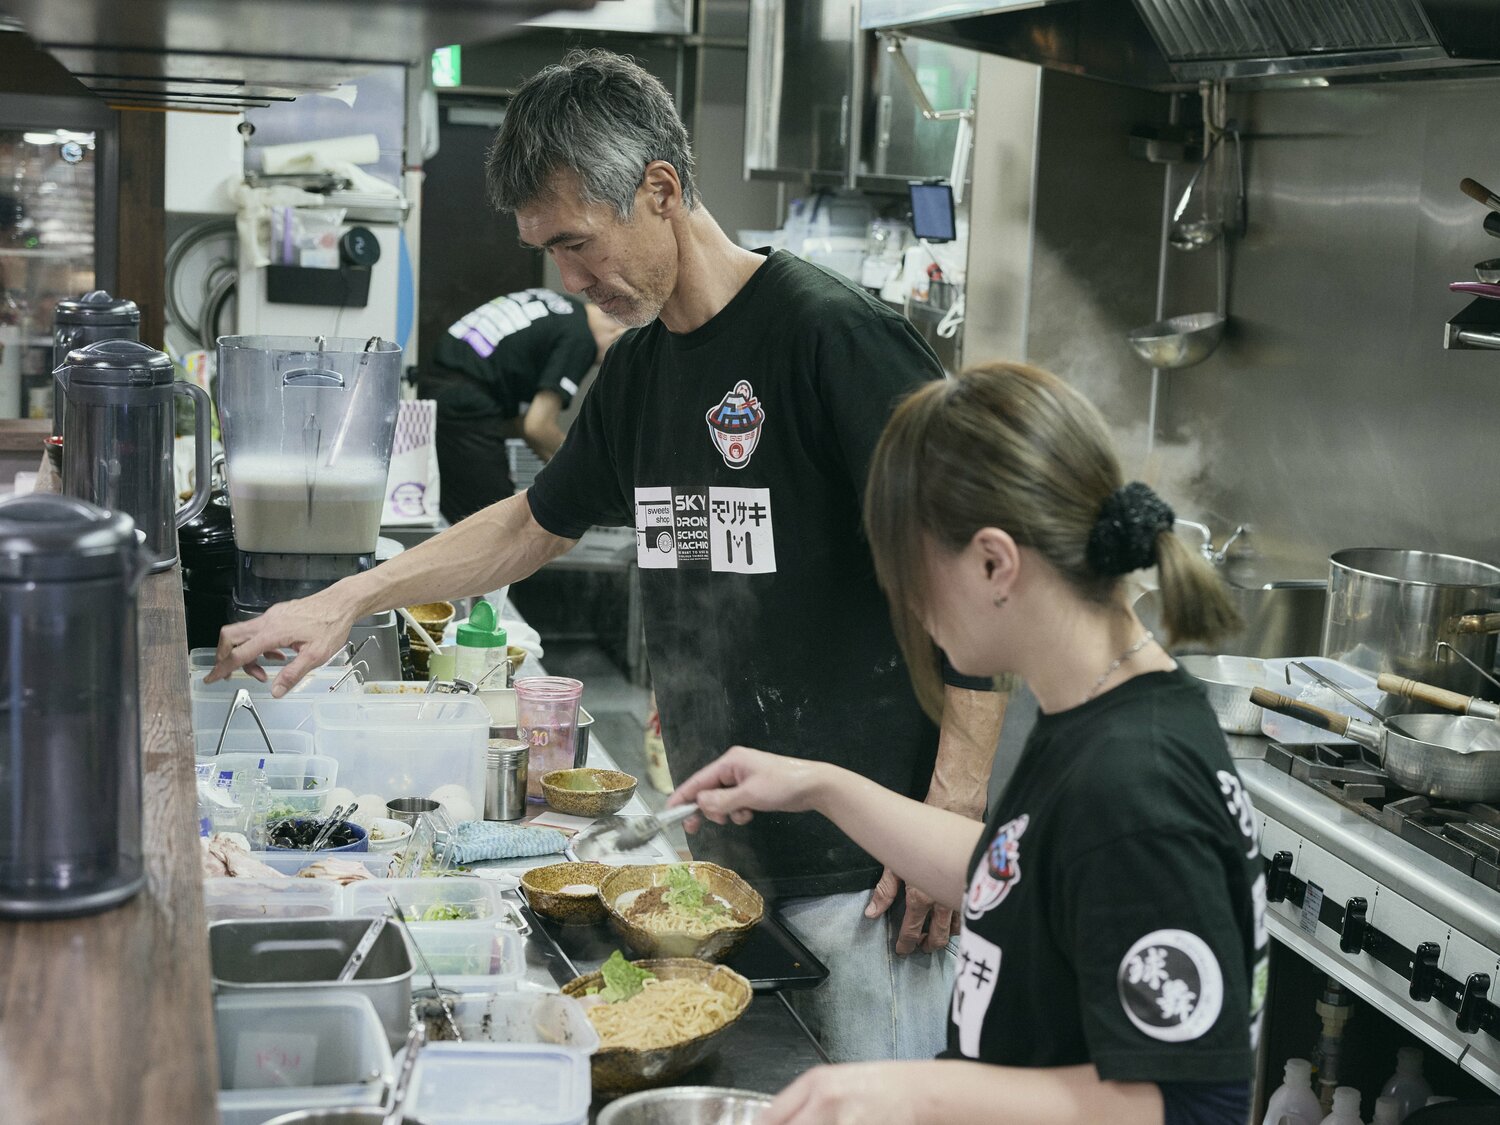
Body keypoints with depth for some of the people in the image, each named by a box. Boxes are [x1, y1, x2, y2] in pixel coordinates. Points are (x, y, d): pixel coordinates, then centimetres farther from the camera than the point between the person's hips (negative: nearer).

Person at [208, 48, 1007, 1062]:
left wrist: (954, 811, -18)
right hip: (721, 853, 7)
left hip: (865, 867, -7)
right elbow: (534, 525, 27)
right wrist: (347, 601, 20)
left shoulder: (832, 334, -14)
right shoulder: (638, 369, 11)